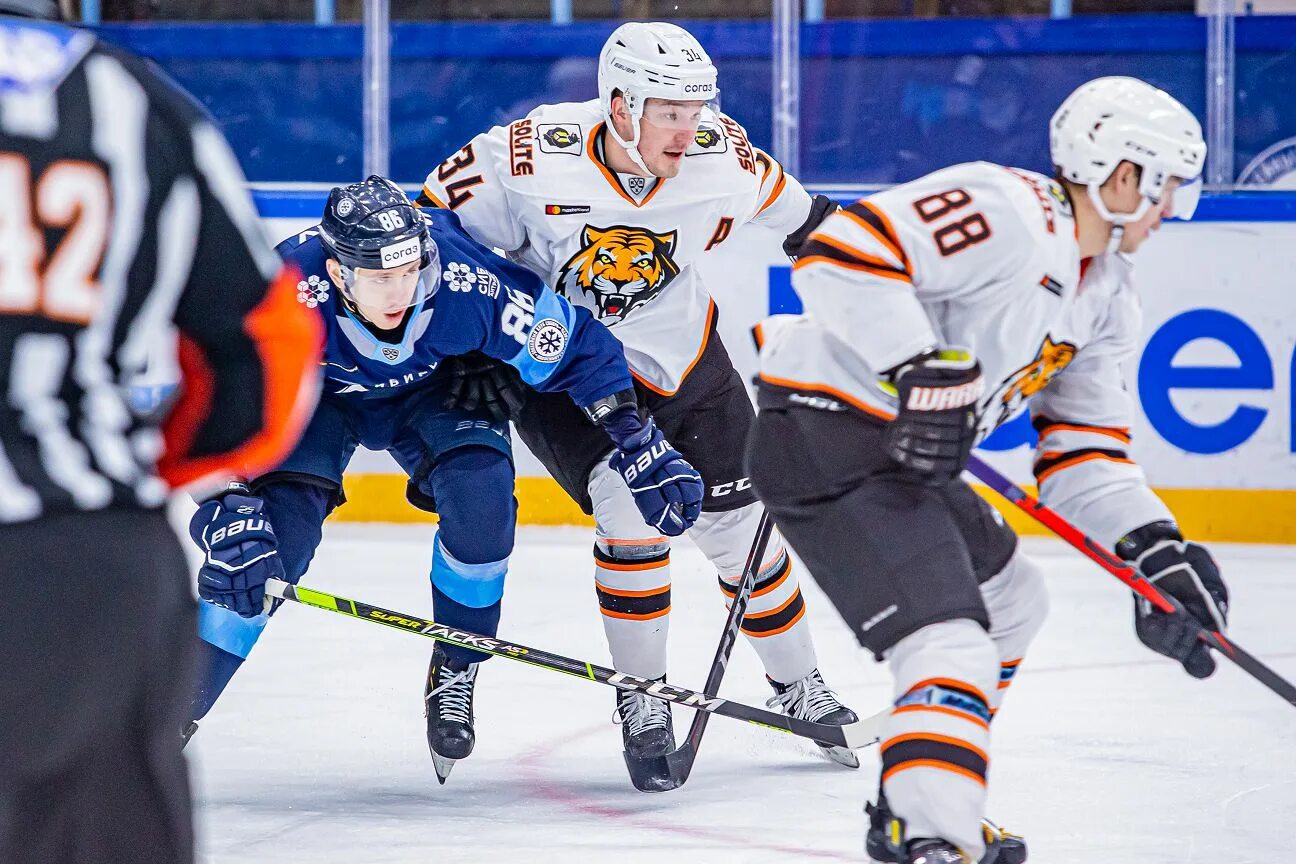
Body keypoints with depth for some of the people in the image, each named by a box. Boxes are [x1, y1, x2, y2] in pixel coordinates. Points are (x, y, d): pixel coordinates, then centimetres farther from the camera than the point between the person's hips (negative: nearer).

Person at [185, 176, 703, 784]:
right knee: (270, 536, -22)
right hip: (308, 393, -2)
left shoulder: (467, 278, -36)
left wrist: (643, 450, -20)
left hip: (430, 389, 2)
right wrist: (229, 520, -50)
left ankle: (455, 675, -4)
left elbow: (578, 351, -21)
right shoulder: (287, 296, -41)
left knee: (481, 489, -26)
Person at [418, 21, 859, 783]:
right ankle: (642, 701, -4)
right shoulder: (534, 157, -30)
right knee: (630, 507, -20)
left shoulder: (721, 156, -20)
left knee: (737, 520, 6)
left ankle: (800, 685, 26)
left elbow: (793, 210, 1)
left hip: (679, 356, 3)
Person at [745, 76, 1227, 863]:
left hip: (900, 456, 11)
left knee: (1011, 601, 27)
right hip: (825, 442, -11)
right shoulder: (1008, 213, -18)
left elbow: (1084, 444, 15)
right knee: (951, 645, -23)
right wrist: (923, 369, -32)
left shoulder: (1107, 294, 14)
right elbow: (841, 253, -28)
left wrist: (1157, 551, 2)